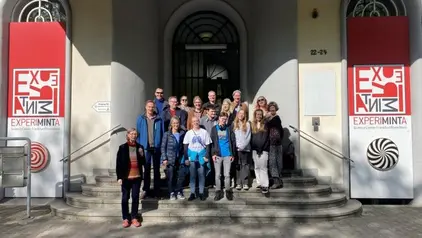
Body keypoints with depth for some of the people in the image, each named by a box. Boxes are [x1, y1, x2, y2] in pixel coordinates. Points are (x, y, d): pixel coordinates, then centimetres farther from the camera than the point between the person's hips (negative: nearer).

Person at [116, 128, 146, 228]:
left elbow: (143, 163, 8)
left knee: (135, 197, 6)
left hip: (137, 177, 2)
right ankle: (126, 218, 15)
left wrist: (142, 155, -11)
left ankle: (134, 218, 16)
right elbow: (118, 163, -4)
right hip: (126, 177, -2)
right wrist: (119, 177, -9)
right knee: (125, 198, 5)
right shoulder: (122, 147, -2)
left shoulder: (140, 147, 5)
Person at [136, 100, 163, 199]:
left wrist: (162, 146, -5)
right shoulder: (141, 119, 2)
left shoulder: (159, 119, 1)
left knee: (156, 169, 10)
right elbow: (138, 133, 2)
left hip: (156, 147, 0)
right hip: (145, 147, 0)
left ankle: (156, 190, 19)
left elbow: (162, 133, 2)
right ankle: (145, 189, 17)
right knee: (146, 169, 7)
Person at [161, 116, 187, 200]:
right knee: (170, 177, 2)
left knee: (181, 176, 0)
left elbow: (184, 146, 9)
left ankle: (179, 192, 18)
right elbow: (163, 147, -2)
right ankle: (172, 193, 19)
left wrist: (185, 157, 6)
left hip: (180, 159, 2)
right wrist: (164, 159, -8)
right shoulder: (167, 134, -3)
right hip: (170, 159, -2)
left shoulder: (182, 133, 5)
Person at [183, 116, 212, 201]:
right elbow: (185, 146, 6)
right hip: (192, 157, 1)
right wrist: (186, 158, -1)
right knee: (192, 175, 4)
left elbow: (207, 145, 4)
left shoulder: (204, 132, 3)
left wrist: (206, 156, -5)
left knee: (201, 175, 2)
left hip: (202, 157, -1)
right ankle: (192, 193, 11)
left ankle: (201, 193, 12)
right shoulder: (188, 133, 5)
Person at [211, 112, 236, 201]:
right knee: (217, 174, 5)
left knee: (227, 174, 5)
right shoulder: (214, 128, 5)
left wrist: (233, 154, 0)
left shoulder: (229, 129, 5)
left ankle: (228, 191, 16)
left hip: (227, 154, 0)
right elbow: (211, 142, 2)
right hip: (217, 155, 0)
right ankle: (218, 192, 13)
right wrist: (213, 153, -7)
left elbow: (233, 141, 5)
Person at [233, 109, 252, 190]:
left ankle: (245, 183, 1)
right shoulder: (234, 124, 10)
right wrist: (237, 145, -6)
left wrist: (243, 146, -9)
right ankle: (238, 183, 3)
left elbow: (248, 137, 0)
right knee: (238, 166, 1)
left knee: (245, 165, -1)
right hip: (236, 148, 1)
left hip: (245, 148, -1)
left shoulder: (247, 124, 7)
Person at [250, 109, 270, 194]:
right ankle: (259, 183, 15)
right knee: (256, 167, 7)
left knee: (263, 167, -9)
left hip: (263, 149, -4)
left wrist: (261, 149, -9)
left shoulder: (265, 125, 1)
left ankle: (265, 185, -7)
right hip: (255, 149, 4)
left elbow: (266, 138, -4)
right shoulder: (252, 125, 11)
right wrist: (253, 148, 2)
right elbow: (251, 138, 11)